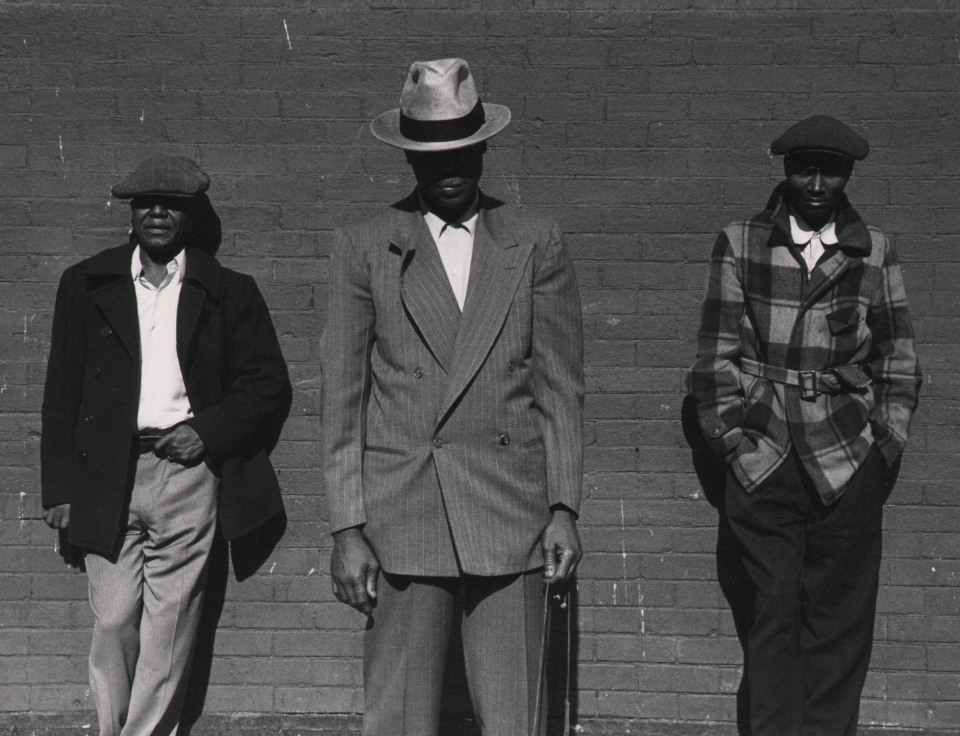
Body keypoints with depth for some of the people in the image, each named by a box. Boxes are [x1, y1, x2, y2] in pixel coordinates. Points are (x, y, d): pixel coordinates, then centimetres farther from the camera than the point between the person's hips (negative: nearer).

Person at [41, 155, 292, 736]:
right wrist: (60, 486, 5)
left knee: (170, 628, -2)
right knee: (113, 623, -2)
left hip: (188, 470, -1)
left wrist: (208, 432, -6)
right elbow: (62, 392, 12)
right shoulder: (86, 285, 12)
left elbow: (270, 384, 10)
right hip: (109, 479, 1)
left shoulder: (230, 292, 9)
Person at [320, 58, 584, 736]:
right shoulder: (366, 248, 6)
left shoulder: (536, 245, 8)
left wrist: (564, 509, 1)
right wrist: (347, 528, -1)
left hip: (511, 514, 1)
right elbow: (342, 397, 5)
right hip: (401, 515, 0)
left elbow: (561, 387, 8)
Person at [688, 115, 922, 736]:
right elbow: (718, 355, 6)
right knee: (774, 613, -1)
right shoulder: (738, 246, 6)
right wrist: (733, 439, -1)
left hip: (848, 465, 1)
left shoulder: (874, 254, 8)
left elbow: (898, 361, 11)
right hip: (762, 460, 0)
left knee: (841, 620, 2)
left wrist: (884, 446, 3)